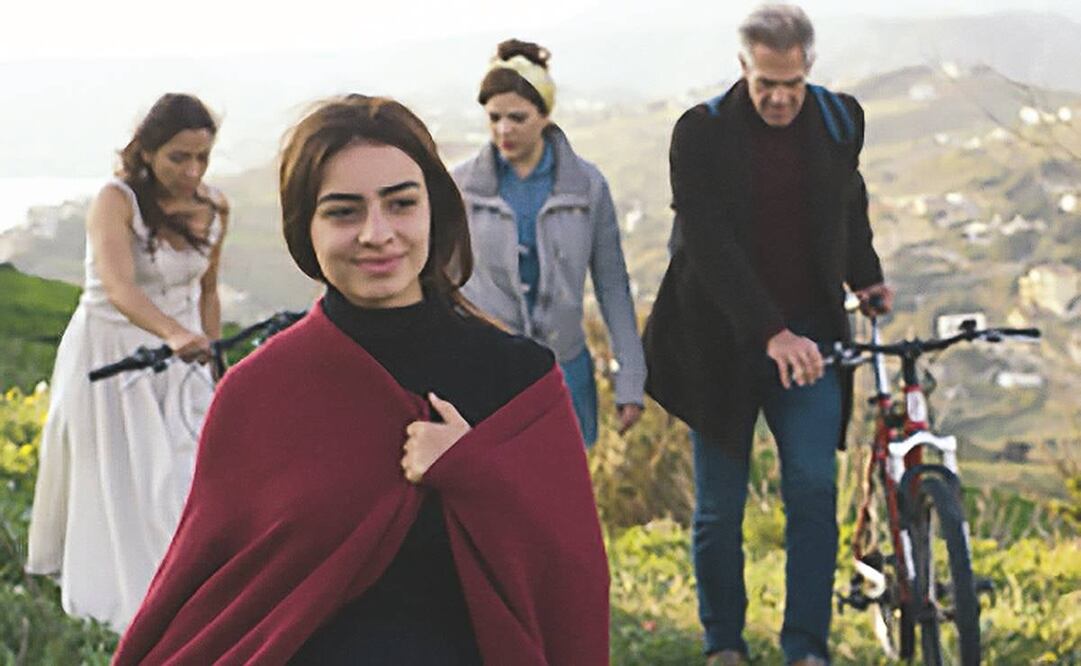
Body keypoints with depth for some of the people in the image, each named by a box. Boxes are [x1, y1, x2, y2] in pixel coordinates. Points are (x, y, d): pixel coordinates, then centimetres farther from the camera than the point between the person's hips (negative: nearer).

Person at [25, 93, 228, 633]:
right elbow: (119, 288, -38)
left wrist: (207, 361, 13)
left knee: (186, 482, -2)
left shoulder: (214, 210, -4)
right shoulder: (116, 201, -22)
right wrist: (174, 334, -55)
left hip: (179, 353, 4)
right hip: (110, 356, -4)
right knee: (115, 483, 4)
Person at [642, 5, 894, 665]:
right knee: (720, 507, 4)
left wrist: (866, 277, 15)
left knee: (814, 487, -9)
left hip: (809, 334, 2)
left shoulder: (839, 120, 2)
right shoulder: (702, 133, -10)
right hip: (724, 339, -2)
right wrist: (771, 332, -26)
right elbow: (710, 246, -18)